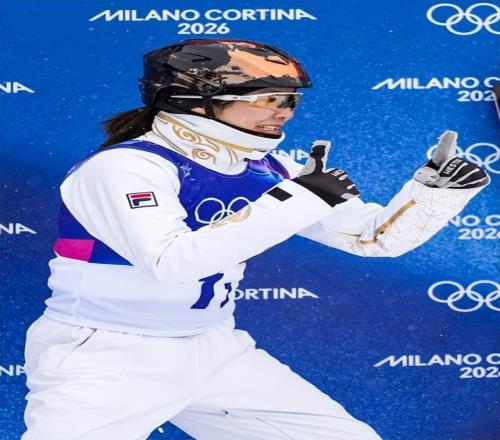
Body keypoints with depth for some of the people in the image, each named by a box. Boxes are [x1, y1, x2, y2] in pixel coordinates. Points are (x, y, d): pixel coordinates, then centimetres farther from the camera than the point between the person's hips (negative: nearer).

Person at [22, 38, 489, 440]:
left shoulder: (263, 172, 2)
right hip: (100, 358, -6)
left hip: (213, 352, 7)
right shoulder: (124, 166, -19)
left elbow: (377, 236, 6)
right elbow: (171, 261, -35)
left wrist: (435, 189, -13)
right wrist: (294, 201, -34)